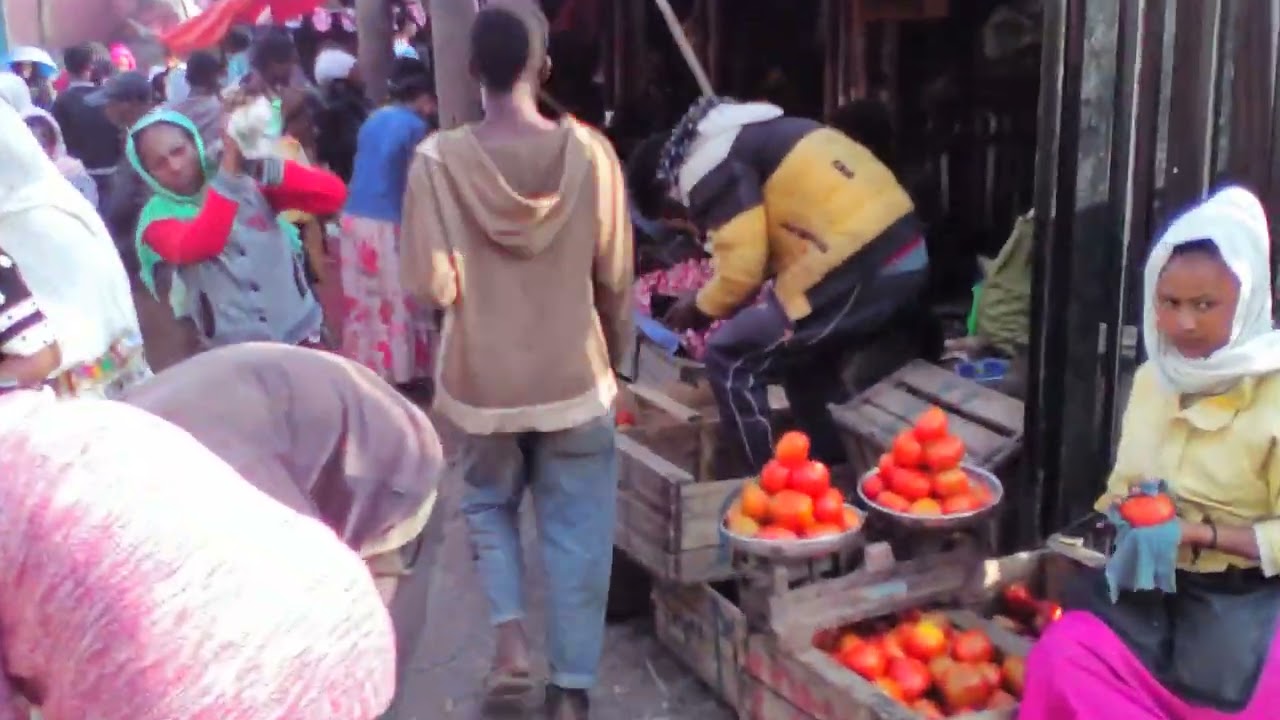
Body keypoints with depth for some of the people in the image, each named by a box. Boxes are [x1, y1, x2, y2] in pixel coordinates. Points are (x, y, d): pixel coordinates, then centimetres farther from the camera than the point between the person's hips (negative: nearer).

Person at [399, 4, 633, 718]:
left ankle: (511, 638, 13)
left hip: (483, 377, 0)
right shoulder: (590, 151, -12)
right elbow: (616, 280, -4)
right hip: (575, 375, 0)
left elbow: (432, 286, -13)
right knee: (576, 531, 13)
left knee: (489, 504, 26)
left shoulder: (439, 159, -14)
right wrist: (618, 357, 12)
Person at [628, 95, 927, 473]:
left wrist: (701, 306, 8)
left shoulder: (704, 166, -5)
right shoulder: (740, 136, 25)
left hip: (860, 268, -10)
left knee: (729, 359, 3)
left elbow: (742, 267, -11)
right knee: (802, 352, 29)